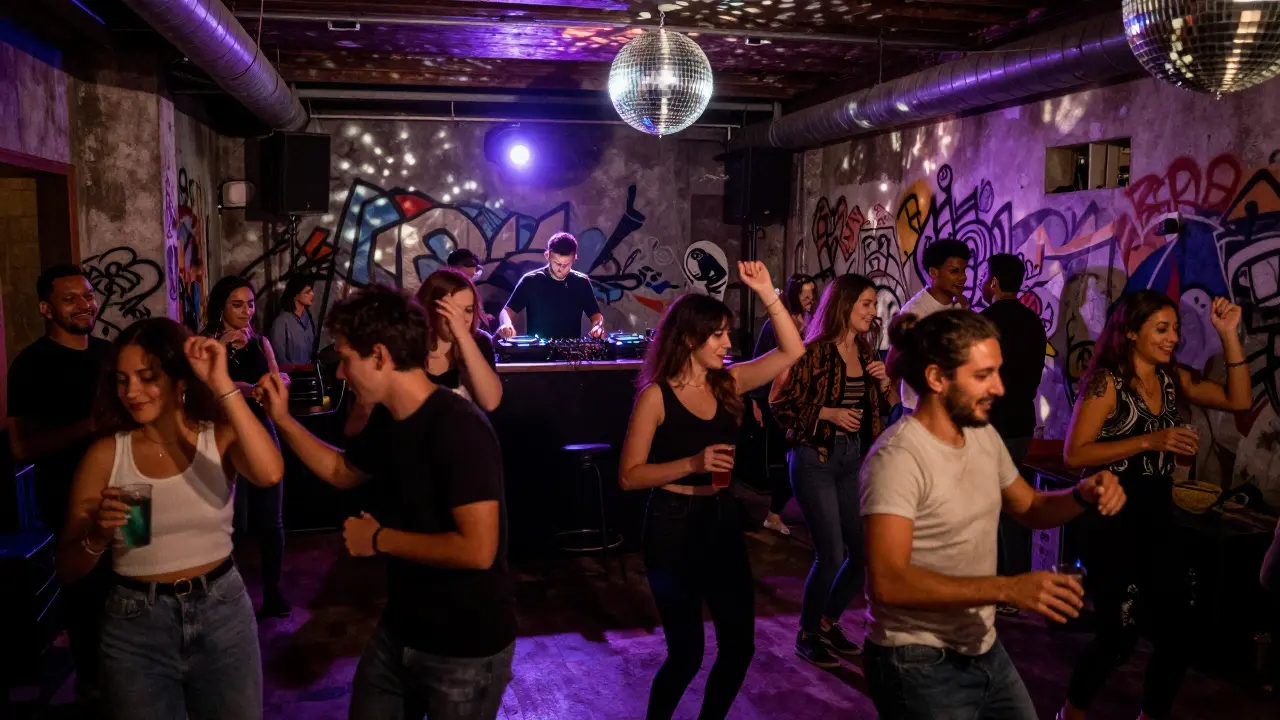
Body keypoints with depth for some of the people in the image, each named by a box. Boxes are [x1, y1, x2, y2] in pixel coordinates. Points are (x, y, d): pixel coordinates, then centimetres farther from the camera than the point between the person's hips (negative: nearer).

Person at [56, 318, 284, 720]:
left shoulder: (220, 437, -5)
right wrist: (97, 536, -24)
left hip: (222, 613, 0)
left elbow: (269, 473, -30)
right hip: (136, 625, 0)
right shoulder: (106, 455, -5)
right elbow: (68, 569, -2)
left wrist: (222, 385, -29)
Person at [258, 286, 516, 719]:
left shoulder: (459, 428, -26)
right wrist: (282, 419, 8)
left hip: (466, 648, -8)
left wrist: (380, 539, -19)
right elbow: (341, 472, 21)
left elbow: (478, 549, -32)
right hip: (400, 630, 8)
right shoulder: (387, 419, 1)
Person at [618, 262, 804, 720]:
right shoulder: (657, 396, -13)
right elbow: (629, 475, -13)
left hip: (723, 520, 6)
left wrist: (766, 292, -5)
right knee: (687, 652, 3)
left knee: (739, 644, 12)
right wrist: (692, 463, -24)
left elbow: (792, 351, 3)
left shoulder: (728, 383, 3)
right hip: (674, 526, -6)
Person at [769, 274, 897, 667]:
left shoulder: (866, 352, 8)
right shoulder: (814, 351, -11)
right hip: (815, 459, -7)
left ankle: (829, 621, 29)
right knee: (831, 554, -6)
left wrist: (885, 383, -3)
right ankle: (807, 635, 15)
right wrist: (828, 413, -20)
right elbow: (781, 405, -12)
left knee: (865, 550, 7)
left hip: (853, 459, 7)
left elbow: (883, 410, 16)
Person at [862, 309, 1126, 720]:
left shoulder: (984, 436, 3)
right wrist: (1007, 589, -34)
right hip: (921, 666, -8)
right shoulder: (897, 458, -23)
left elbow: (1029, 509, 17)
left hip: (985, 650, 8)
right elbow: (887, 582, -29)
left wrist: (1083, 496, -5)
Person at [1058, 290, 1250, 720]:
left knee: (1178, 633, 9)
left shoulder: (1173, 379, 8)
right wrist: (1149, 441, -23)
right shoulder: (1107, 382, -12)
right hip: (1114, 522, -6)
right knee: (1119, 636, 1)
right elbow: (1074, 454, -19)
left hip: (1158, 521, 7)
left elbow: (1239, 401, 1)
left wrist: (1229, 334, -3)